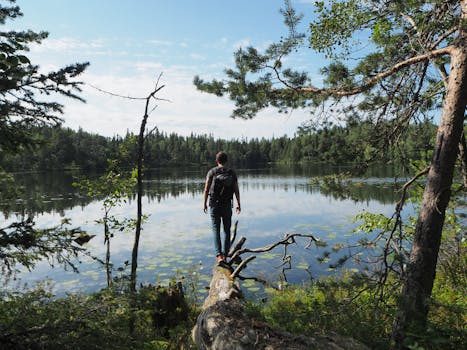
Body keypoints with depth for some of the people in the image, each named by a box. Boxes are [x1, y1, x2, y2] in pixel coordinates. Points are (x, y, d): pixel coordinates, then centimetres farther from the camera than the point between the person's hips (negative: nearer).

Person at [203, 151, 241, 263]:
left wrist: (205, 204, 3)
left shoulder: (212, 172, -4)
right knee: (227, 230, 13)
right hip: (227, 205, 1)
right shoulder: (232, 173, 0)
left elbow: (206, 189, -7)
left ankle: (219, 255, -8)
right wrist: (238, 204, 10)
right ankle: (225, 254, 15)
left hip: (214, 204, -1)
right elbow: (236, 191, 0)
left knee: (216, 229, 4)